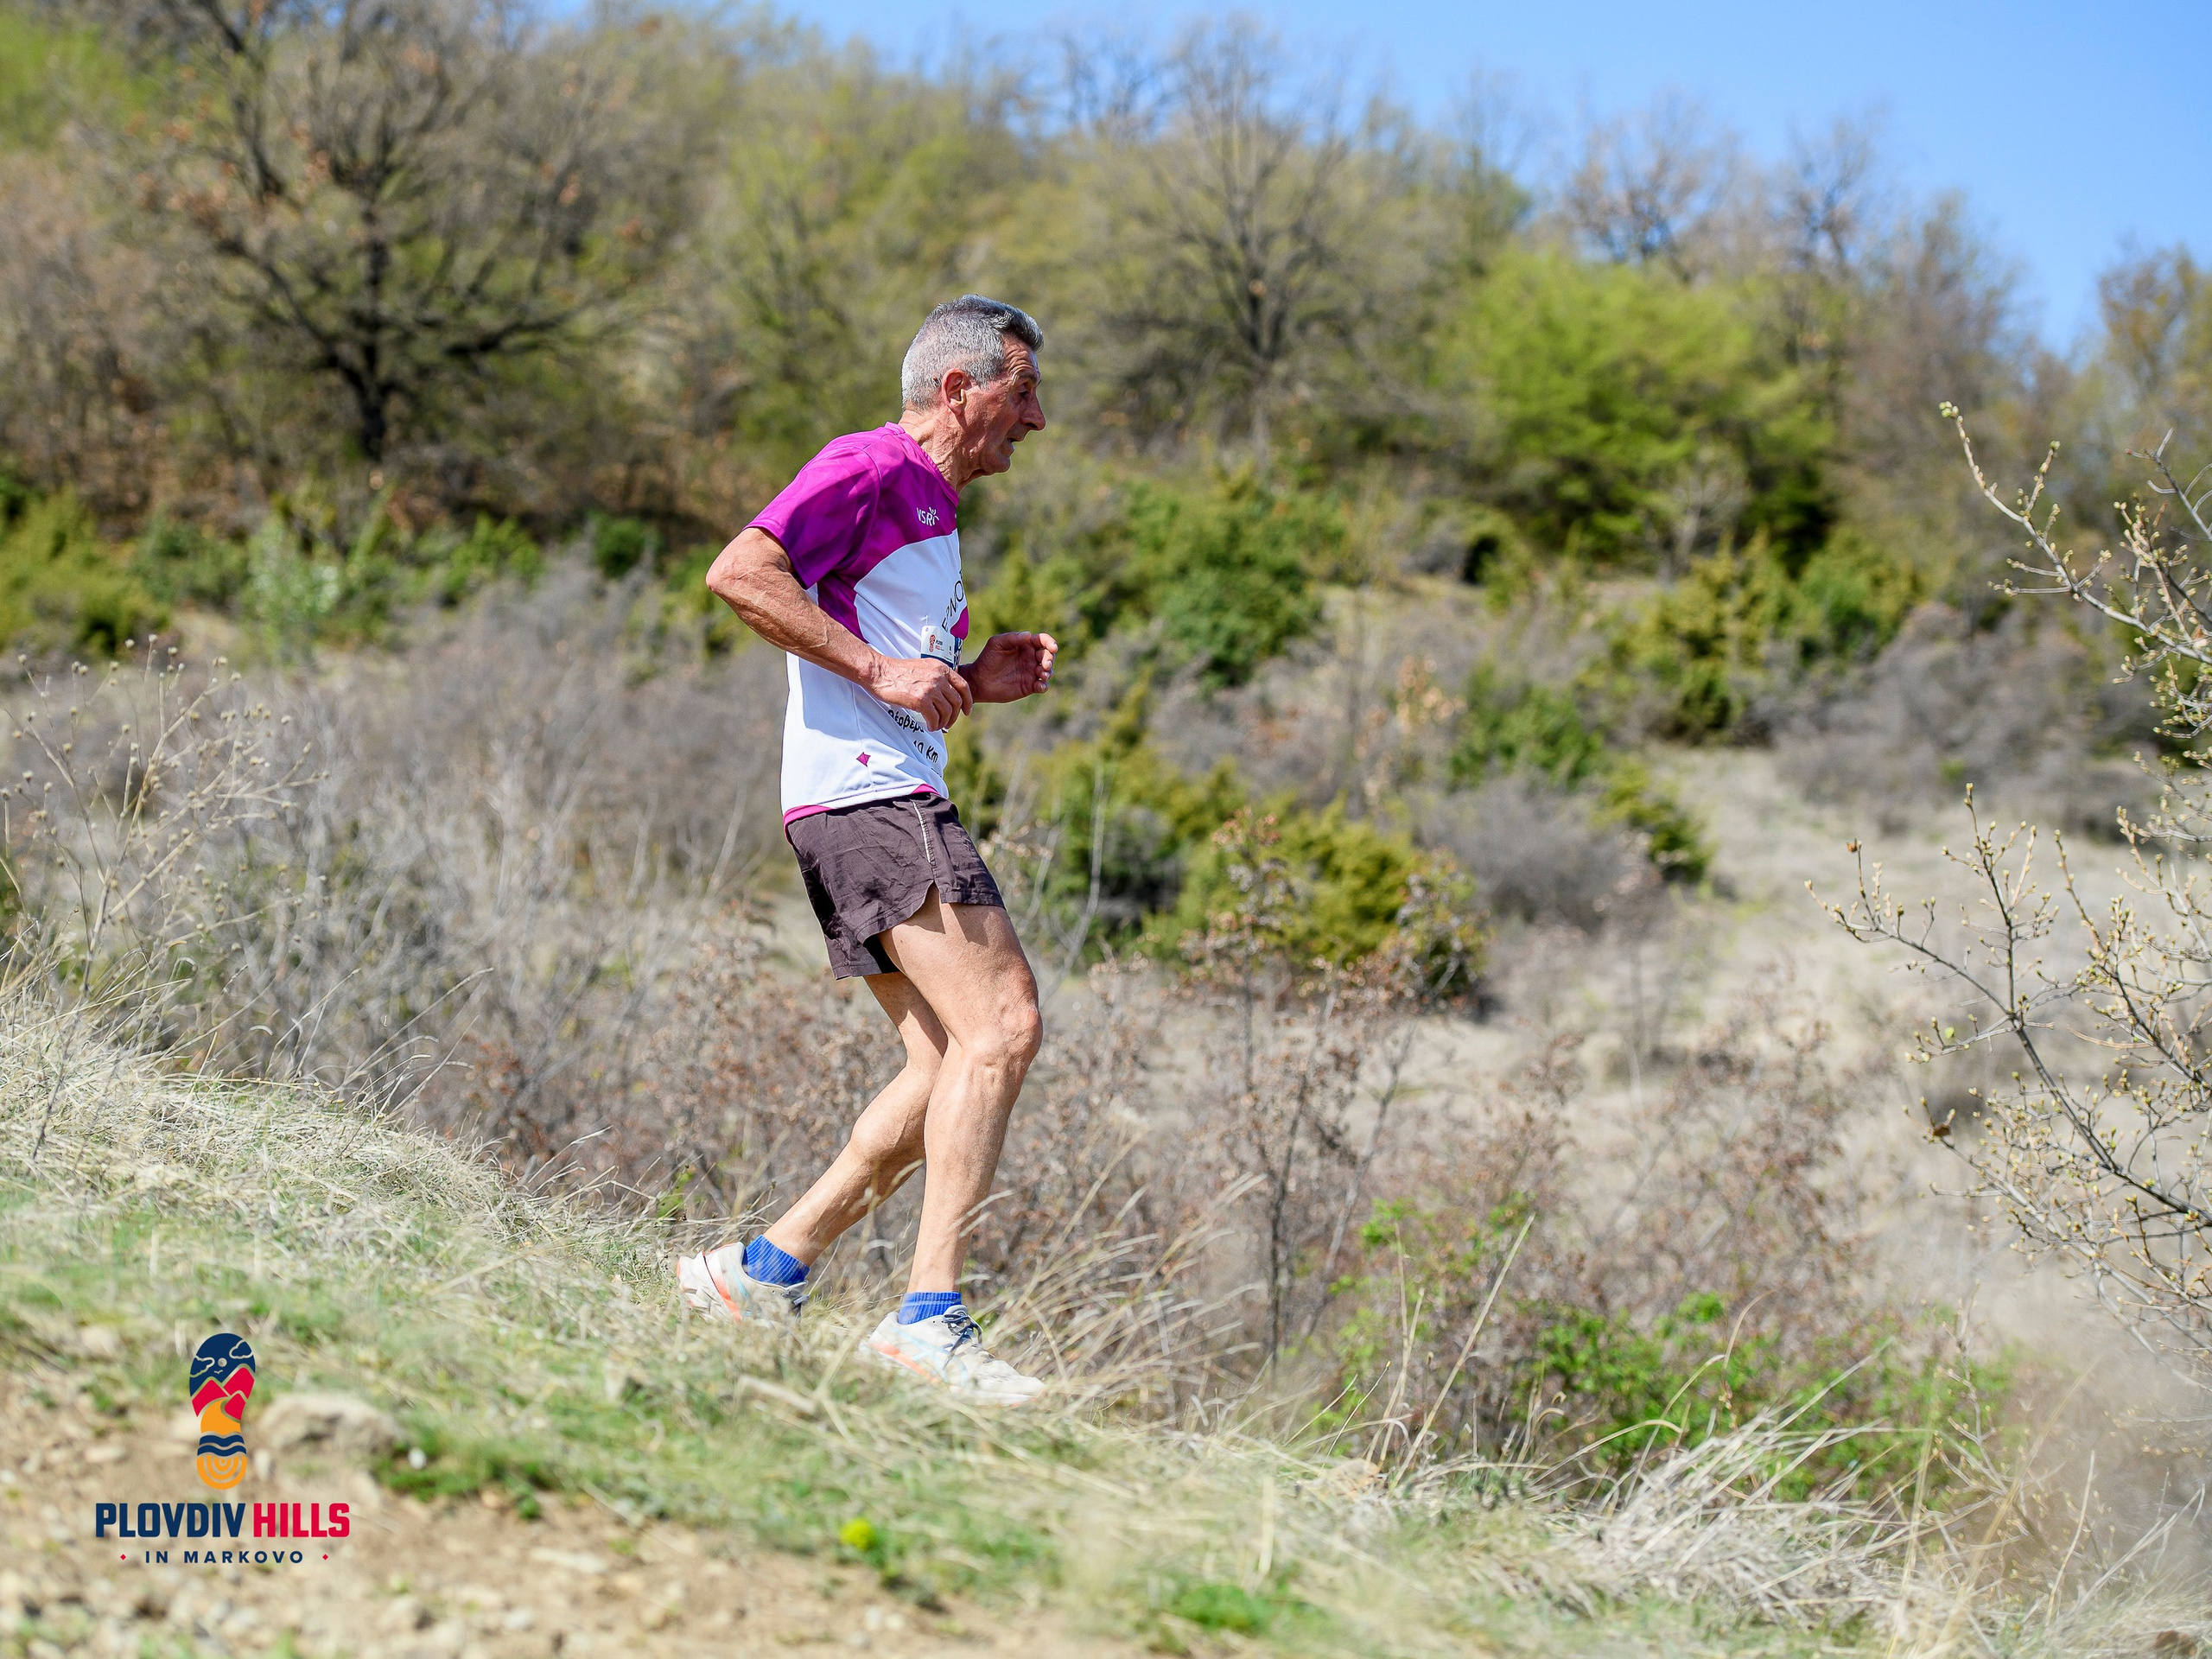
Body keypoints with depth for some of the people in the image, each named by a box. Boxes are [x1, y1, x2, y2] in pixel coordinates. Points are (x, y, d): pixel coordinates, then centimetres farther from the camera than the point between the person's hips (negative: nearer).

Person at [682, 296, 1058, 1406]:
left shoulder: (933, 510, 26)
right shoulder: (870, 469, -5)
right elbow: (739, 574, -18)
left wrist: (974, 681, 14)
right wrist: (880, 668, -18)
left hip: (900, 803, 10)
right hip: (867, 799, -10)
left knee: (954, 1064, 6)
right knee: (1002, 1028, -17)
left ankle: (764, 1270, 9)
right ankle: (928, 1317, -19)